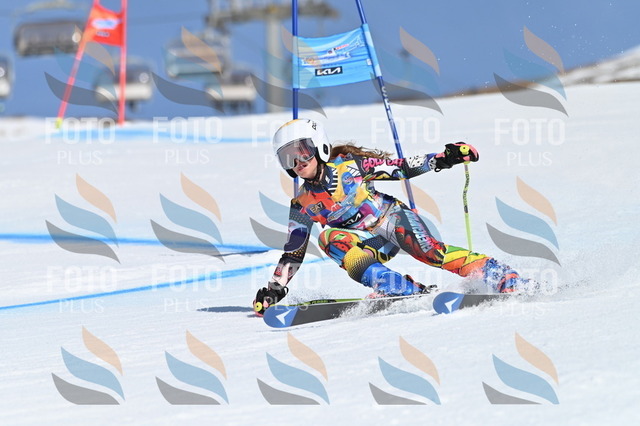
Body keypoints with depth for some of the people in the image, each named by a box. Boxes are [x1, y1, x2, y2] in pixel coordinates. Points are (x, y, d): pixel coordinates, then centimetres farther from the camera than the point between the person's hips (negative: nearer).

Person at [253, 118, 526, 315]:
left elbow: (400, 168, -2)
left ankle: (506, 279, -29)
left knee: (428, 251, -30)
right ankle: (408, 290, -37)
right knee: (329, 237, -28)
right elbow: (293, 252, 12)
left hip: (392, 218, -2)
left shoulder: (348, 165, -4)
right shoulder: (302, 205, 5)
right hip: (369, 243, 2)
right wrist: (274, 289, 5)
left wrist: (442, 159, -13)